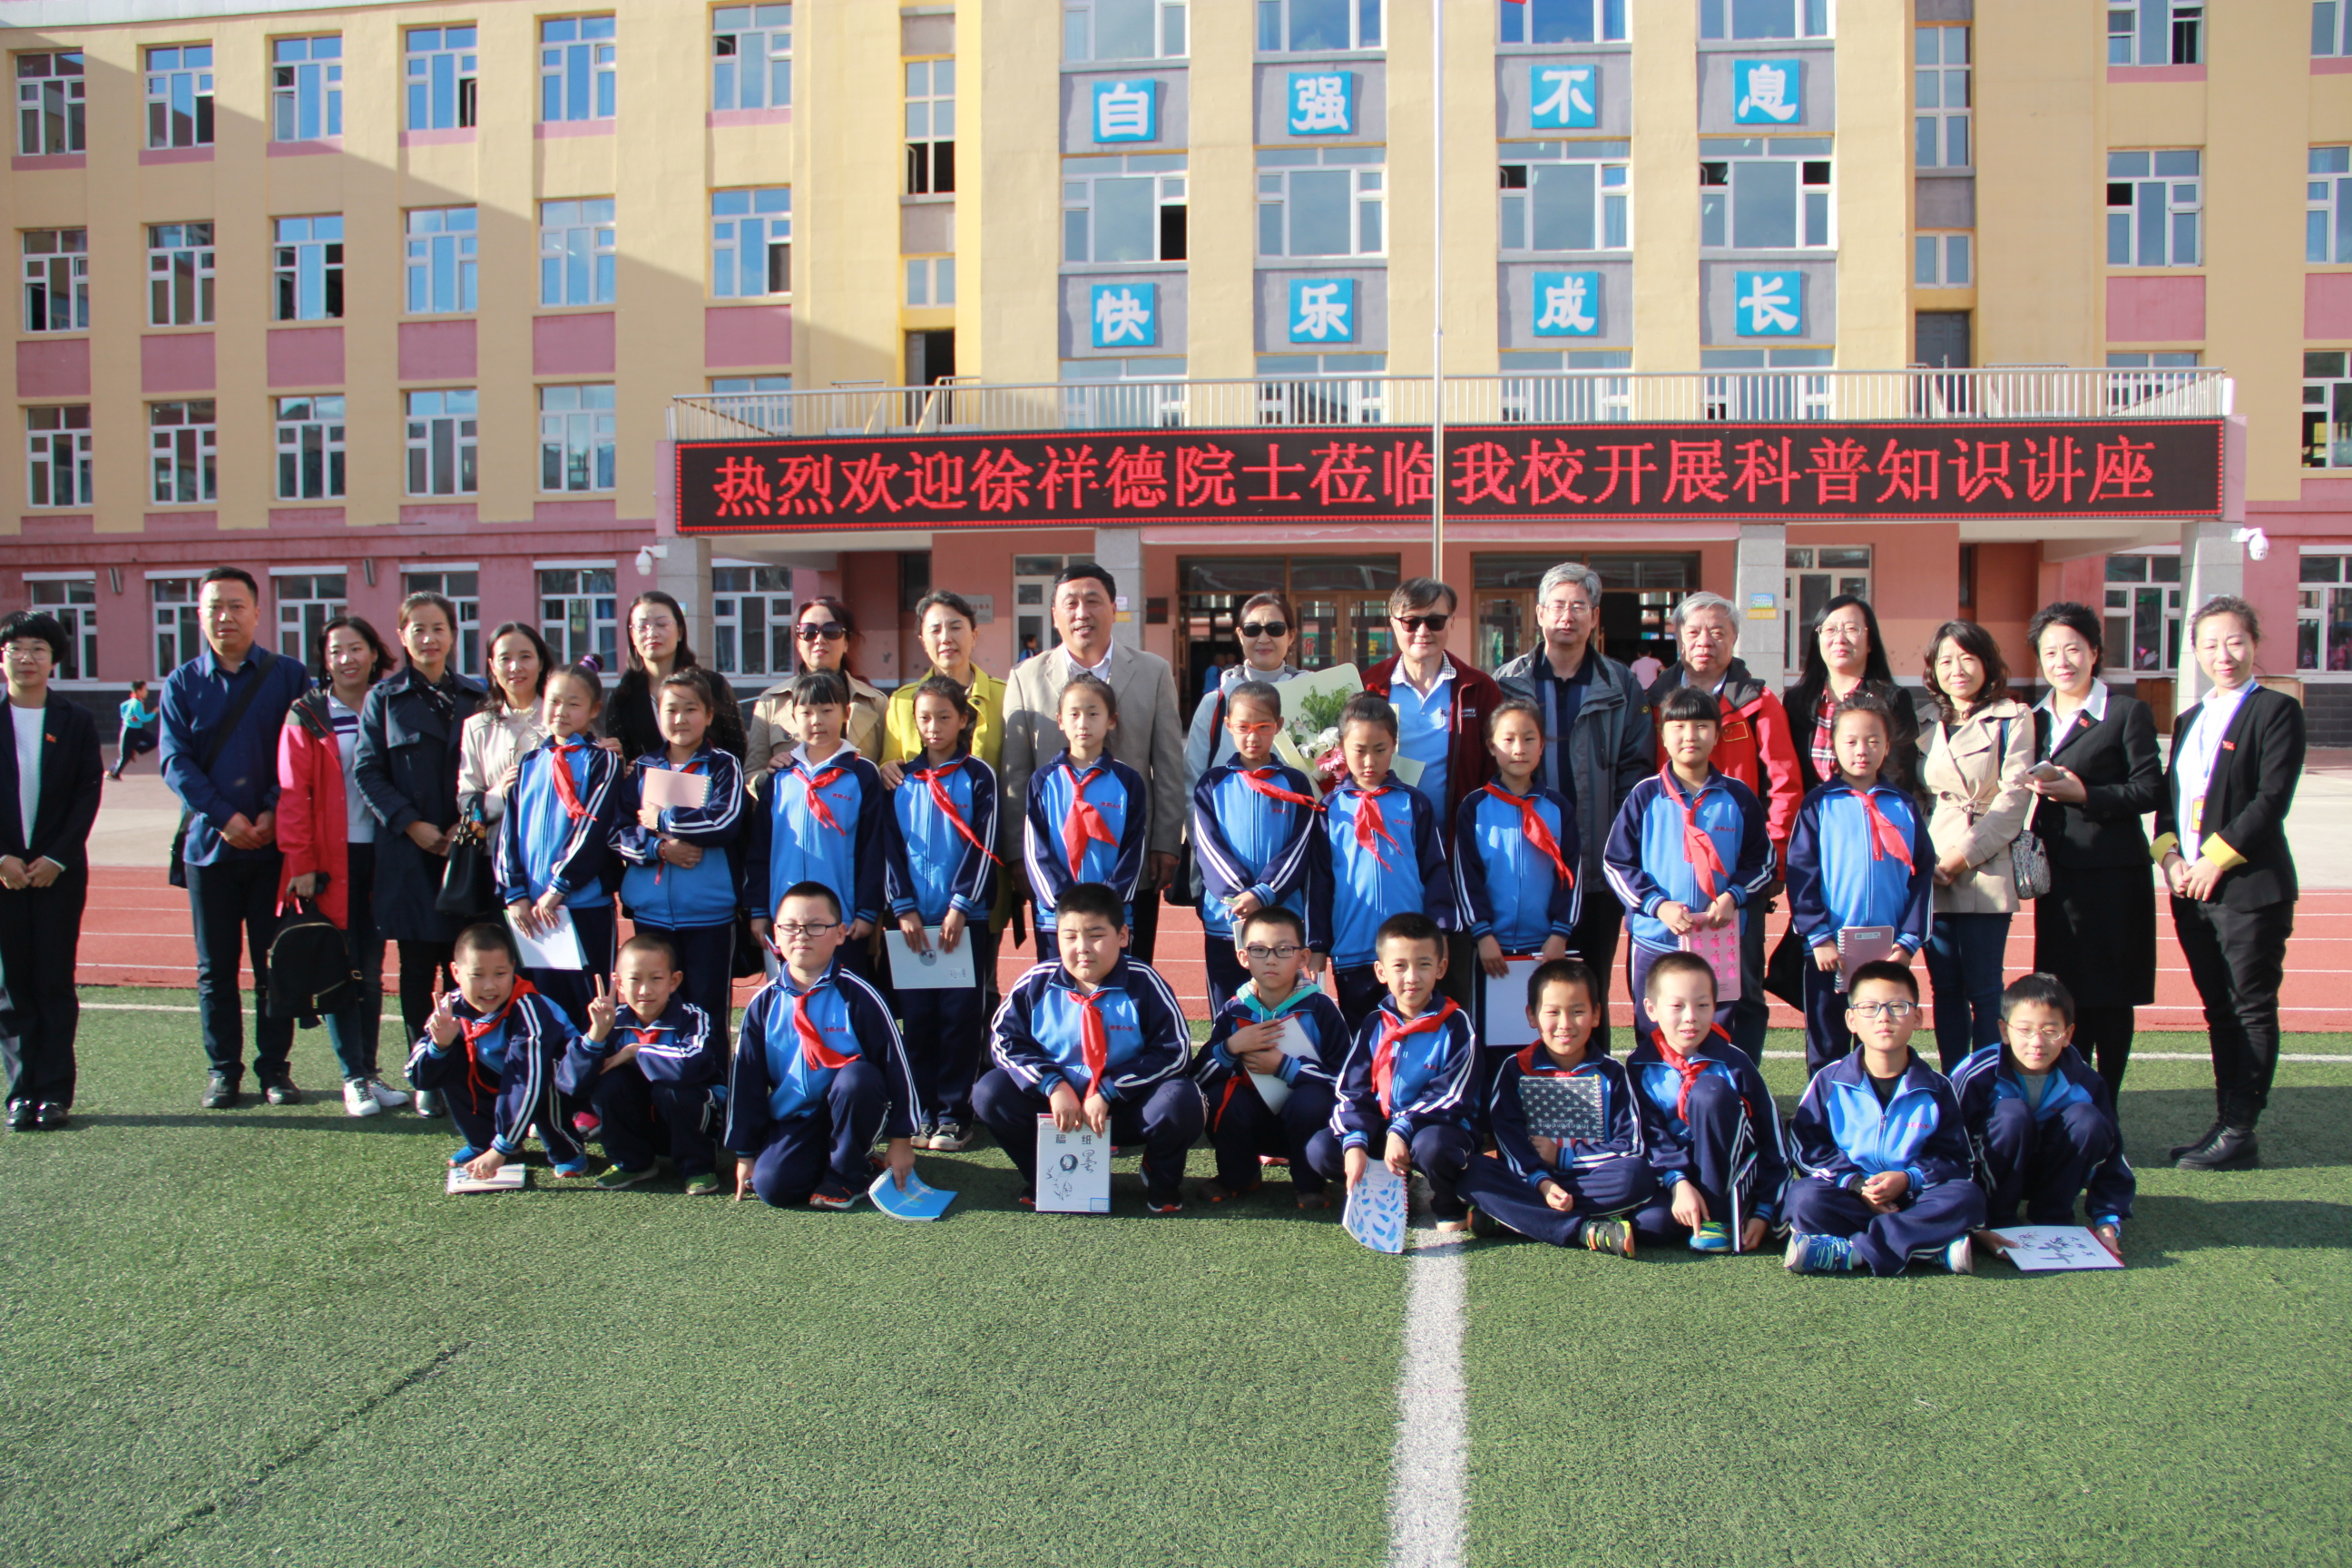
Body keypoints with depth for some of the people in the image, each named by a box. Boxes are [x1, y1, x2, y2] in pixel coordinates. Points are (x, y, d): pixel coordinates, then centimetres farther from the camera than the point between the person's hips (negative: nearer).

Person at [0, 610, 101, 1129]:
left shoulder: (77, 721, 4)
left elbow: (88, 795, 1)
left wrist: (55, 858, -8)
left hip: (58, 869, 0)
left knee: (55, 983, 1)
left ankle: (55, 1092, 6)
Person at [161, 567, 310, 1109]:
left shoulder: (289, 676, 3)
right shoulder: (181, 684, 6)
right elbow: (176, 762, -1)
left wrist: (272, 812, -13)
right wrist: (225, 817, -13)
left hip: (274, 842, -1)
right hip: (209, 842, 1)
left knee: (275, 963, 3)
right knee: (215, 967, 7)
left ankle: (275, 1068, 12)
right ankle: (222, 1070, 15)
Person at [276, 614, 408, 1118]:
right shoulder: (307, 715, 0)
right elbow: (292, 793, -5)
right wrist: (300, 863, -11)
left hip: (378, 856, 3)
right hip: (329, 861, -3)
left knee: (372, 972, 9)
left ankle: (370, 1071, 17)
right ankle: (354, 1079, 5)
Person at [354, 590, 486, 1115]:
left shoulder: (474, 697, 9)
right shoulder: (385, 698, 5)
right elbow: (367, 771, 1)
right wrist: (410, 823, -10)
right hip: (409, 853, -1)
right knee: (418, 968, 2)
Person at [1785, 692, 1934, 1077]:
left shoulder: (1904, 808, 7)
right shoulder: (1819, 805, 1)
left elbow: (1922, 876, 6)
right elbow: (1801, 873, -3)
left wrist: (1909, 940, -3)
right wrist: (1818, 936, -11)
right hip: (1830, 950, -2)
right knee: (1826, 1049, 6)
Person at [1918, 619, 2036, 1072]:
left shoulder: (2012, 719, 3)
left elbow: (2014, 796, -6)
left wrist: (1964, 854, -11)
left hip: (1984, 874, -4)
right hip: (1930, 876, 4)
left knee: (1983, 989, -4)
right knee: (1945, 989, 6)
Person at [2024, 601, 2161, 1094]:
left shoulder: (2127, 711, -4)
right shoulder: (2037, 719, 14)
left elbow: (2150, 789, -9)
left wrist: (2084, 794, -18)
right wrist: (2038, 790, 0)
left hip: (2112, 872, -5)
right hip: (2058, 872, 5)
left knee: (2109, 995, 1)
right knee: (2065, 994, 8)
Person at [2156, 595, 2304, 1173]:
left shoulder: (2276, 711, -4)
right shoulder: (2189, 720, 18)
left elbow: (2272, 798, -13)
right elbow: (2168, 796, 15)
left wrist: (2216, 859, -15)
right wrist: (2169, 855, -2)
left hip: (2249, 886, -7)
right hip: (2191, 888, 7)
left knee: (2252, 1010, -2)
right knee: (2220, 1011, 12)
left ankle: (2240, 1135, 1)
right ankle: (2226, 1124, 19)